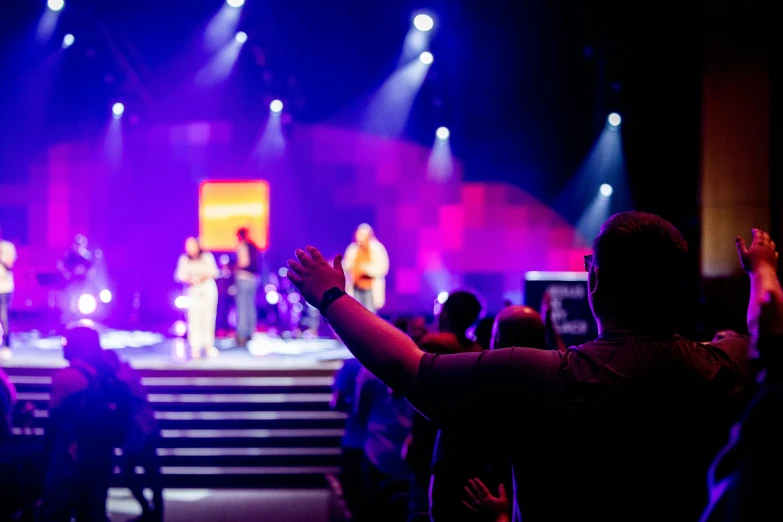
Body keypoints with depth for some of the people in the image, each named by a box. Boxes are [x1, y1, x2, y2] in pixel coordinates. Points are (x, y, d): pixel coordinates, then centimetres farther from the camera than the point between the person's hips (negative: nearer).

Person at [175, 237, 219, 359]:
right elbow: (180, 275, -1)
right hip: (194, 291, -1)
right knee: (194, 319, -8)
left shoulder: (207, 257, -2)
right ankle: (195, 348, -7)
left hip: (208, 288, 1)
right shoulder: (184, 260, -2)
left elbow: (214, 272, 0)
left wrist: (205, 276, -18)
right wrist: (188, 280, -20)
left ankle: (209, 345, 14)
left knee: (208, 318, 2)